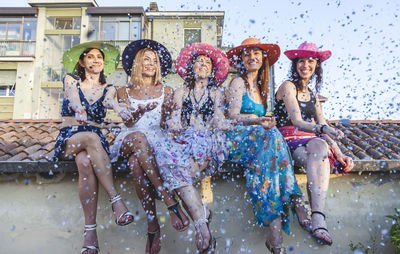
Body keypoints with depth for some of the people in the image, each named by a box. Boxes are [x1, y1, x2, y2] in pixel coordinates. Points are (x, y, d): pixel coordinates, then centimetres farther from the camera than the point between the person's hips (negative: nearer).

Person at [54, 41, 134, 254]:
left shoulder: (108, 89, 17)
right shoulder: (71, 80, 14)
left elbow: (109, 101, -9)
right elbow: (73, 97, -11)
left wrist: (117, 108, -36)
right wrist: (79, 111, -36)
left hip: (94, 138, 1)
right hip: (69, 138, -1)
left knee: (86, 162, -36)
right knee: (91, 137, -38)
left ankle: (90, 230, -40)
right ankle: (116, 200, -44)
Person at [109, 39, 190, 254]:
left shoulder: (166, 91, 20)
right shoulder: (124, 91, 19)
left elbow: (165, 123, 13)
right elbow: (128, 122, 4)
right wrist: (141, 110, -16)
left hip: (155, 140, 0)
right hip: (128, 140, 0)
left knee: (136, 162, -37)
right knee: (139, 137, -40)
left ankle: (153, 227, -38)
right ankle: (170, 201, -45)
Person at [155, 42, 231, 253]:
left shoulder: (216, 93, 21)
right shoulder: (181, 92, 23)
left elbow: (218, 118, 8)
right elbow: (175, 117, 11)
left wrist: (223, 125, -13)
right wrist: (173, 125, -11)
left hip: (207, 140, -1)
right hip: (184, 139, 1)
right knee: (165, 152, -34)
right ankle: (201, 218, -37)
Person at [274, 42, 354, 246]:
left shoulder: (313, 95, 24)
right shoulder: (288, 87, 4)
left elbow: (324, 128, 15)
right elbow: (297, 121, -11)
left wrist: (339, 154, 1)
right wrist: (322, 129, -29)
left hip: (313, 143, 4)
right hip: (290, 142, -4)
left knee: (320, 147, -33)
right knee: (320, 147, -35)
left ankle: (317, 220, -43)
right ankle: (319, 219, -43)